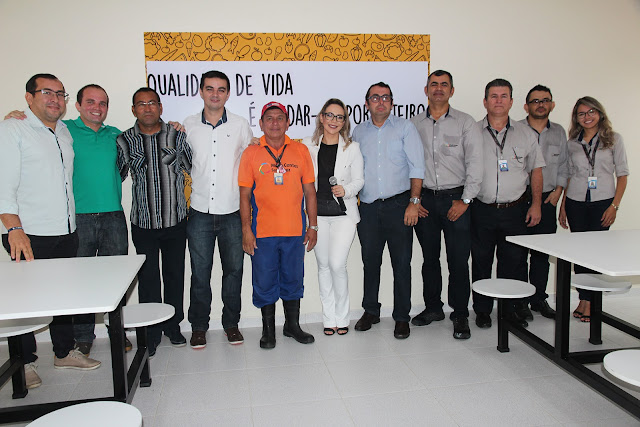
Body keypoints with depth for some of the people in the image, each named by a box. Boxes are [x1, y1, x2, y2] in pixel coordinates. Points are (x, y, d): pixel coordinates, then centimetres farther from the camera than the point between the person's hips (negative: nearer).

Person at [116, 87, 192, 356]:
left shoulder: (176, 136, 2)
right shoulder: (125, 140, 1)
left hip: (176, 221, 1)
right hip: (143, 223, -1)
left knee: (175, 274, 10)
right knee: (148, 279, 4)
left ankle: (173, 326, 27)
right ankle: (151, 333, 19)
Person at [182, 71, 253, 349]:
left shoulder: (240, 126, 3)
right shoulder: (188, 126, 4)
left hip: (232, 212, 0)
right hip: (200, 211, 0)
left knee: (234, 270, 8)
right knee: (200, 272, 6)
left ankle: (231, 323, 25)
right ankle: (199, 326, 22)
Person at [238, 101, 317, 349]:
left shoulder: (300, 151, 4)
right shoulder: (251, 153, 0)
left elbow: (309, 191, 7)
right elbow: (245, 196, 0)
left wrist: (313, 226, 4)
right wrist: (246, 230, -5)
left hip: (295, 231, 1)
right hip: (262, 233, -1)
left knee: (293, 280, 13)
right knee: (265, 283, 8)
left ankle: (292, 325, 31)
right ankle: (268, 329, 25)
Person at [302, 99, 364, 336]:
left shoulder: (352, 147, 3)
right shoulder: (307, 145, 6)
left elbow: (359, 180, 5)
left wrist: (346, 190, -14)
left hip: (343, 213, -2)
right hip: (317, 213, 2)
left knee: (337, 264, -10)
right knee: (323, 265, 7)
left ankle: (342, 317, 10)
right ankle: (329, 318, 20)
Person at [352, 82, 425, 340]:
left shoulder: (404, 127, 3)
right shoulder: (359, 132, 12)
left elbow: (417, 167, -2)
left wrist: (414, 202, -9)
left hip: (398, 205, -2)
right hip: (368, 207, 3)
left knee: (401, 263, 1)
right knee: (370, 261, 9)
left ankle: (401, 317, 13)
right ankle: (370, 311, 25)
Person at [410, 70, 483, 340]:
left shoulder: (465, 123, 2)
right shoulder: (414, 124, 8)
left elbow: (475, 163, -2)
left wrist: (465, 200, -8)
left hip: (455, 199, -2)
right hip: (424, 200, 2)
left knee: (458, 261, -2)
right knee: (429, 257, 10)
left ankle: (460, 315, 12)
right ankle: (433, 308, 25)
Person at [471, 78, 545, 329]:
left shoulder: (526, 134, 8)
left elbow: (536, 170, 11)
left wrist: (536, 204, 4)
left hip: (516, 210, 1)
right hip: (481, 211, -1)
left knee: (514, 262, 5)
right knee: (481, 262, 6)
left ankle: (512, 309, 21)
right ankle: (482, 310, 20)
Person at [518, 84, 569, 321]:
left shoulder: (559, 132, 11)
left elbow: (563, 164, 18)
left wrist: (558, 189, 6)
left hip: (547, 199, 4)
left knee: (542, 252, 10)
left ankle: (539, 298, 22)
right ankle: (520, 301, 10)